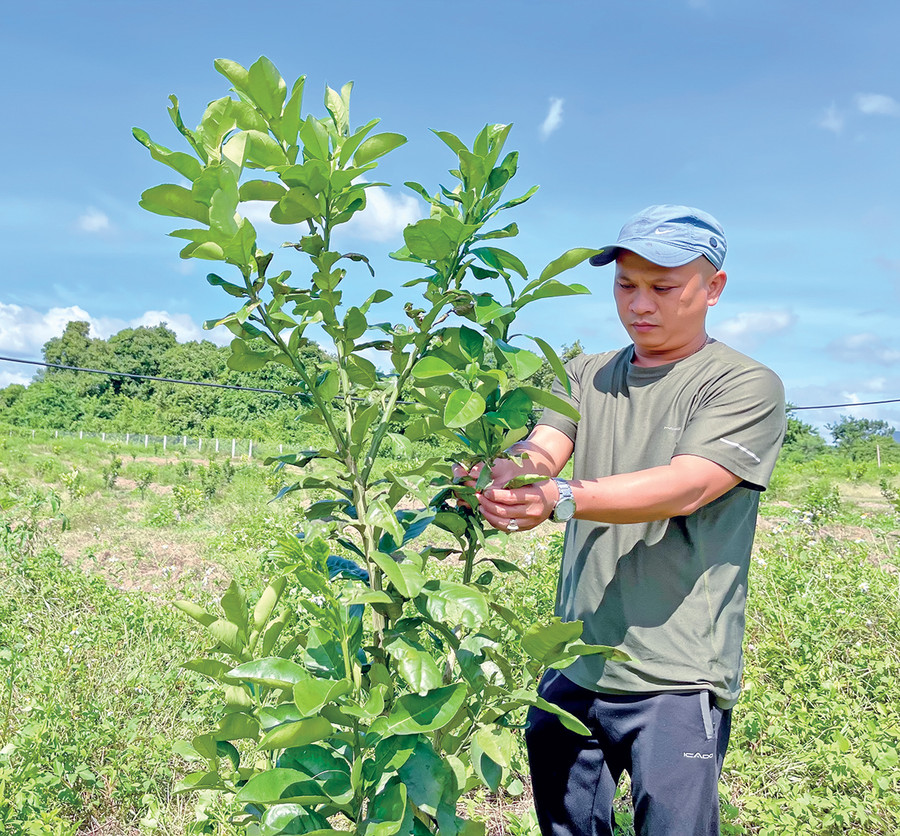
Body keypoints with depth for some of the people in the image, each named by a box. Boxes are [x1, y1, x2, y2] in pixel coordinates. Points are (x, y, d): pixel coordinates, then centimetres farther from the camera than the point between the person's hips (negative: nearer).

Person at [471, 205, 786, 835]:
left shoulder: (747, 386, -6)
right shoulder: (586, 377, 10)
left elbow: (683, 489, -22)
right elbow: (538, 454, -6)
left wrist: (562, 497, -36)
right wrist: (498, 470, -29)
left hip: (675, 681, -4)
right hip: (573, 665, 5)